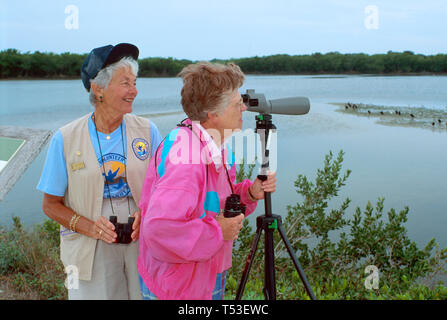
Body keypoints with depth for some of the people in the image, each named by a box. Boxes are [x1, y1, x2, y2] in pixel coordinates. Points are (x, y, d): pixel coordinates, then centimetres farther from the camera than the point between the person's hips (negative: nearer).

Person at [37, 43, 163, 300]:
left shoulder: (147, 131, -1)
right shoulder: (65, 139, -5)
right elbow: (51, 204, 0)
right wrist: (88, 226, -17)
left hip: (143, 243, 2)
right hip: (91, 249, -1)